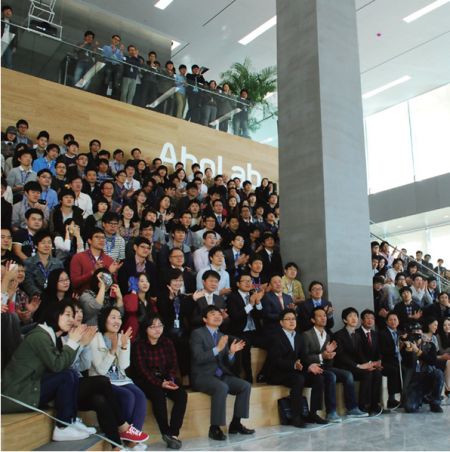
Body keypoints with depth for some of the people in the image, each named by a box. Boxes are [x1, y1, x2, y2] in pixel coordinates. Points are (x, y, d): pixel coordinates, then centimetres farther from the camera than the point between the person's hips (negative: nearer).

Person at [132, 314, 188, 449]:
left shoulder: (168, 343, 9)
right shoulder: (139, 345, -3)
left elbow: (173, 365, 5)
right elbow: (142, 369, -12)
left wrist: (170, 380, -16)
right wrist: (160, 383, -24)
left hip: (166, 378, 4)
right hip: (146, 381, -4)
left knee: (182, 395, -24)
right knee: (158, 395, -35)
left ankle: (174, 434, -24)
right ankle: (166, 433, -24)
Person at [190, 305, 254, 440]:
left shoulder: (222, 336, 16)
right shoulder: (197, 333, -5)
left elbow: (226, 363, 14)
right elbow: (198, 358, -19)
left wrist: (231, 352, -6)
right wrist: (217, 348, -26)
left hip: (220, 375, 7)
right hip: (202, 376, -7)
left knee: (246, 386, -10)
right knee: (222, 388, -34)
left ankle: (235, 424, -1)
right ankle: (214, 428, -21)